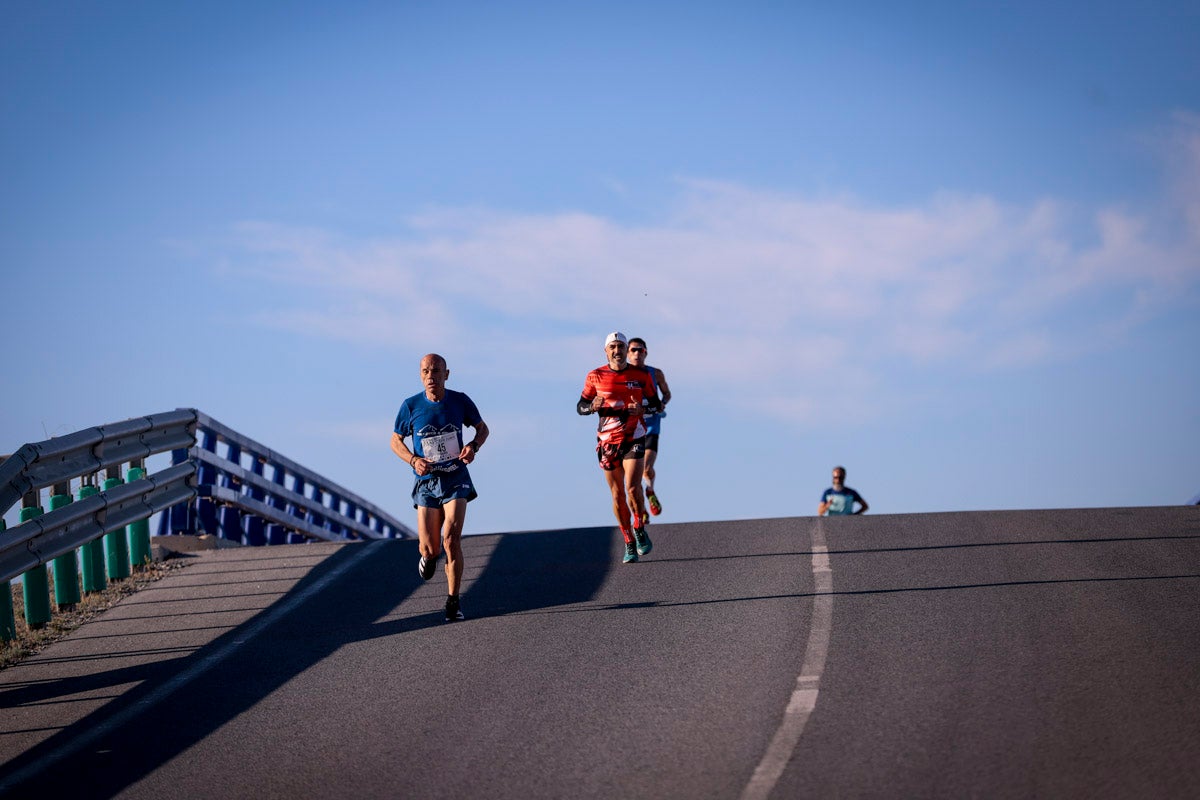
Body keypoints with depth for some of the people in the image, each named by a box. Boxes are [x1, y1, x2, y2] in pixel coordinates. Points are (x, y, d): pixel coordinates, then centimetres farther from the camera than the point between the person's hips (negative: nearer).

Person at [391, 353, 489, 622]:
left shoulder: (460, 401, -4)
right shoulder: (411, 406, -6)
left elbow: (482, 428, 11)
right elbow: (396, 441, 6)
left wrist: (473, 446, -11)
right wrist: (414, 460, -13)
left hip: (456, 479, -1)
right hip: (426, 482, 1)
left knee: (451, 537, -18)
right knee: (429, 548, -1)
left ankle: (453, 601, -8)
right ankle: (429, 555, 39)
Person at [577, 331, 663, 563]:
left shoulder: (641, 376, 0)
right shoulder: (595, 377, 1)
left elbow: (656, 404, 7)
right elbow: (580, 407, 5)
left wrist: (642, 409, -15)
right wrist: (592, 406, -18)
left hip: (634, 439, -1)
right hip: (607, 441, 1)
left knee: (632, 487, -17)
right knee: (618, 495, 3)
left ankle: (639, 529, 7)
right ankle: (629, 544, 13)